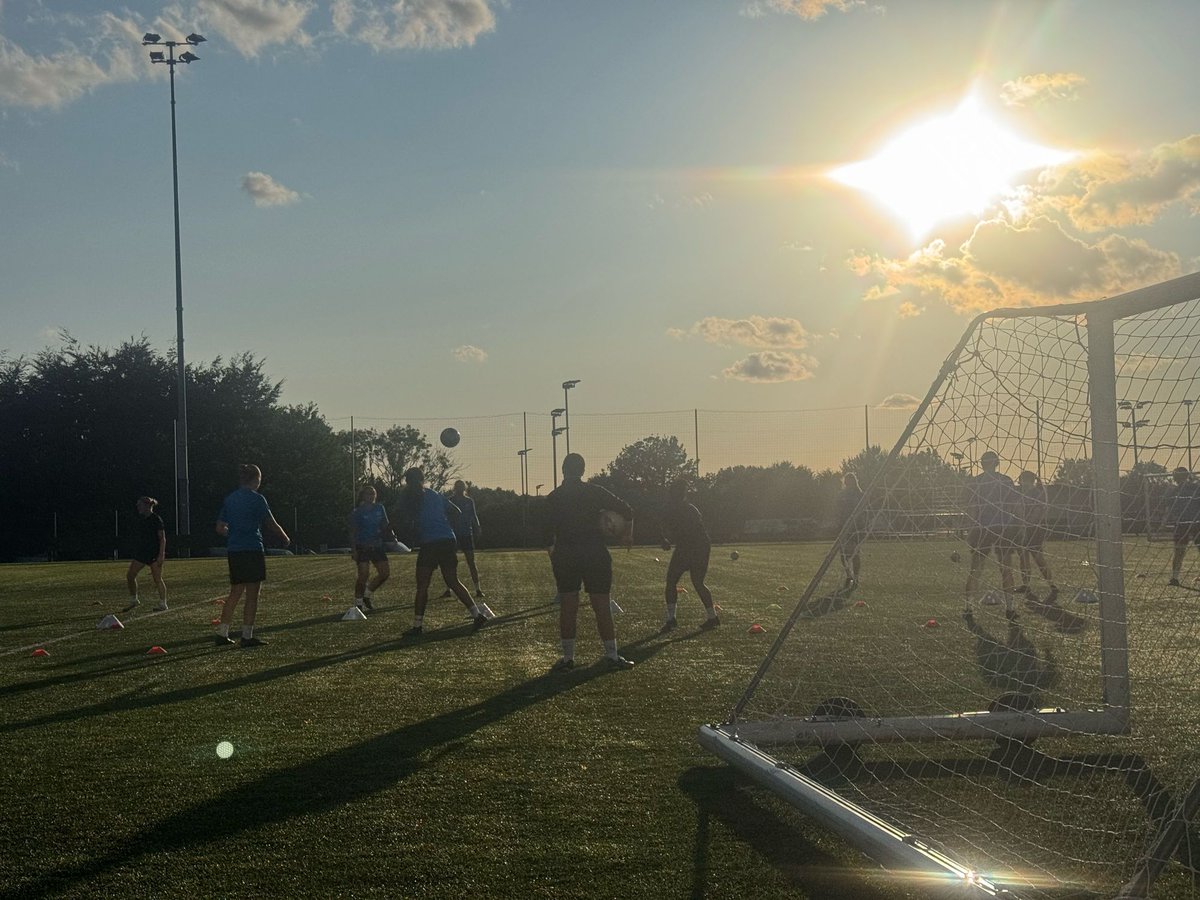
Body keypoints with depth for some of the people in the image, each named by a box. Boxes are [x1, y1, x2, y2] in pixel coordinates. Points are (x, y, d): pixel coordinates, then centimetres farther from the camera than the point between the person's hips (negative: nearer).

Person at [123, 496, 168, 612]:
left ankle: (163, 604, 3)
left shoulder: (156, 519, -11)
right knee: (130, 575, 2)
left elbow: (162, 538, -13)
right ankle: (133, 601, 16)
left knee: (157, 579, -4)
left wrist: (161, 555, -18)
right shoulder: (141, 519, 10)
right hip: (141, 551, 8)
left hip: (154, 553, -7)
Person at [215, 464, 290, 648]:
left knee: (235, 593, 14)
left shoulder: (229, 499, 11)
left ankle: (222, 633, 11)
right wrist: (286, 539, 11)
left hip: (233, 550, 7)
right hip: (252, 550, -6)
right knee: (252, 595, 0)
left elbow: (220, 528, 13)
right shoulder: (257, 499, -7)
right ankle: (247, 636, 0)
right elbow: (272, 525, -6)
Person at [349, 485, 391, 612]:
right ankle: (358, 602, 2)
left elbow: (385, 527, 12)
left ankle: (367, 595, 15)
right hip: (362, 547, -5)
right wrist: (354, 550, -13)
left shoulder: (379, 508, 8)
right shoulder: (357, 512, -5)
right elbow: (353, 532, -6)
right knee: (364, 574, -14)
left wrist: (390, 526, -12)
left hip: (377, 546, 5)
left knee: (385, 572, -3)